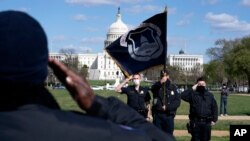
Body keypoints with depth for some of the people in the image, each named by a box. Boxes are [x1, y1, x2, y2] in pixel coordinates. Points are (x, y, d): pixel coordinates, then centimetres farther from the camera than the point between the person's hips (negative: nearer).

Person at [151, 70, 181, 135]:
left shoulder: (173, 87, 7)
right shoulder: (157, 86, 5)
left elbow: (178, 101, 0)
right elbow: (153, 89, -21)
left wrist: (167, 107, -13)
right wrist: (160, 82, -39)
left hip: (169, 116, 1)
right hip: (158, 115, 0)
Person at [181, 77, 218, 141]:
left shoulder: (210, 95, 11)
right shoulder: (193, 94, 0)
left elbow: (214, 107, 13)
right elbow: (183, 96, -16)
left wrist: (214, 119, 5)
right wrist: (192, 89, -13)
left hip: (207, 122, 3)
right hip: (195, 122, -3)